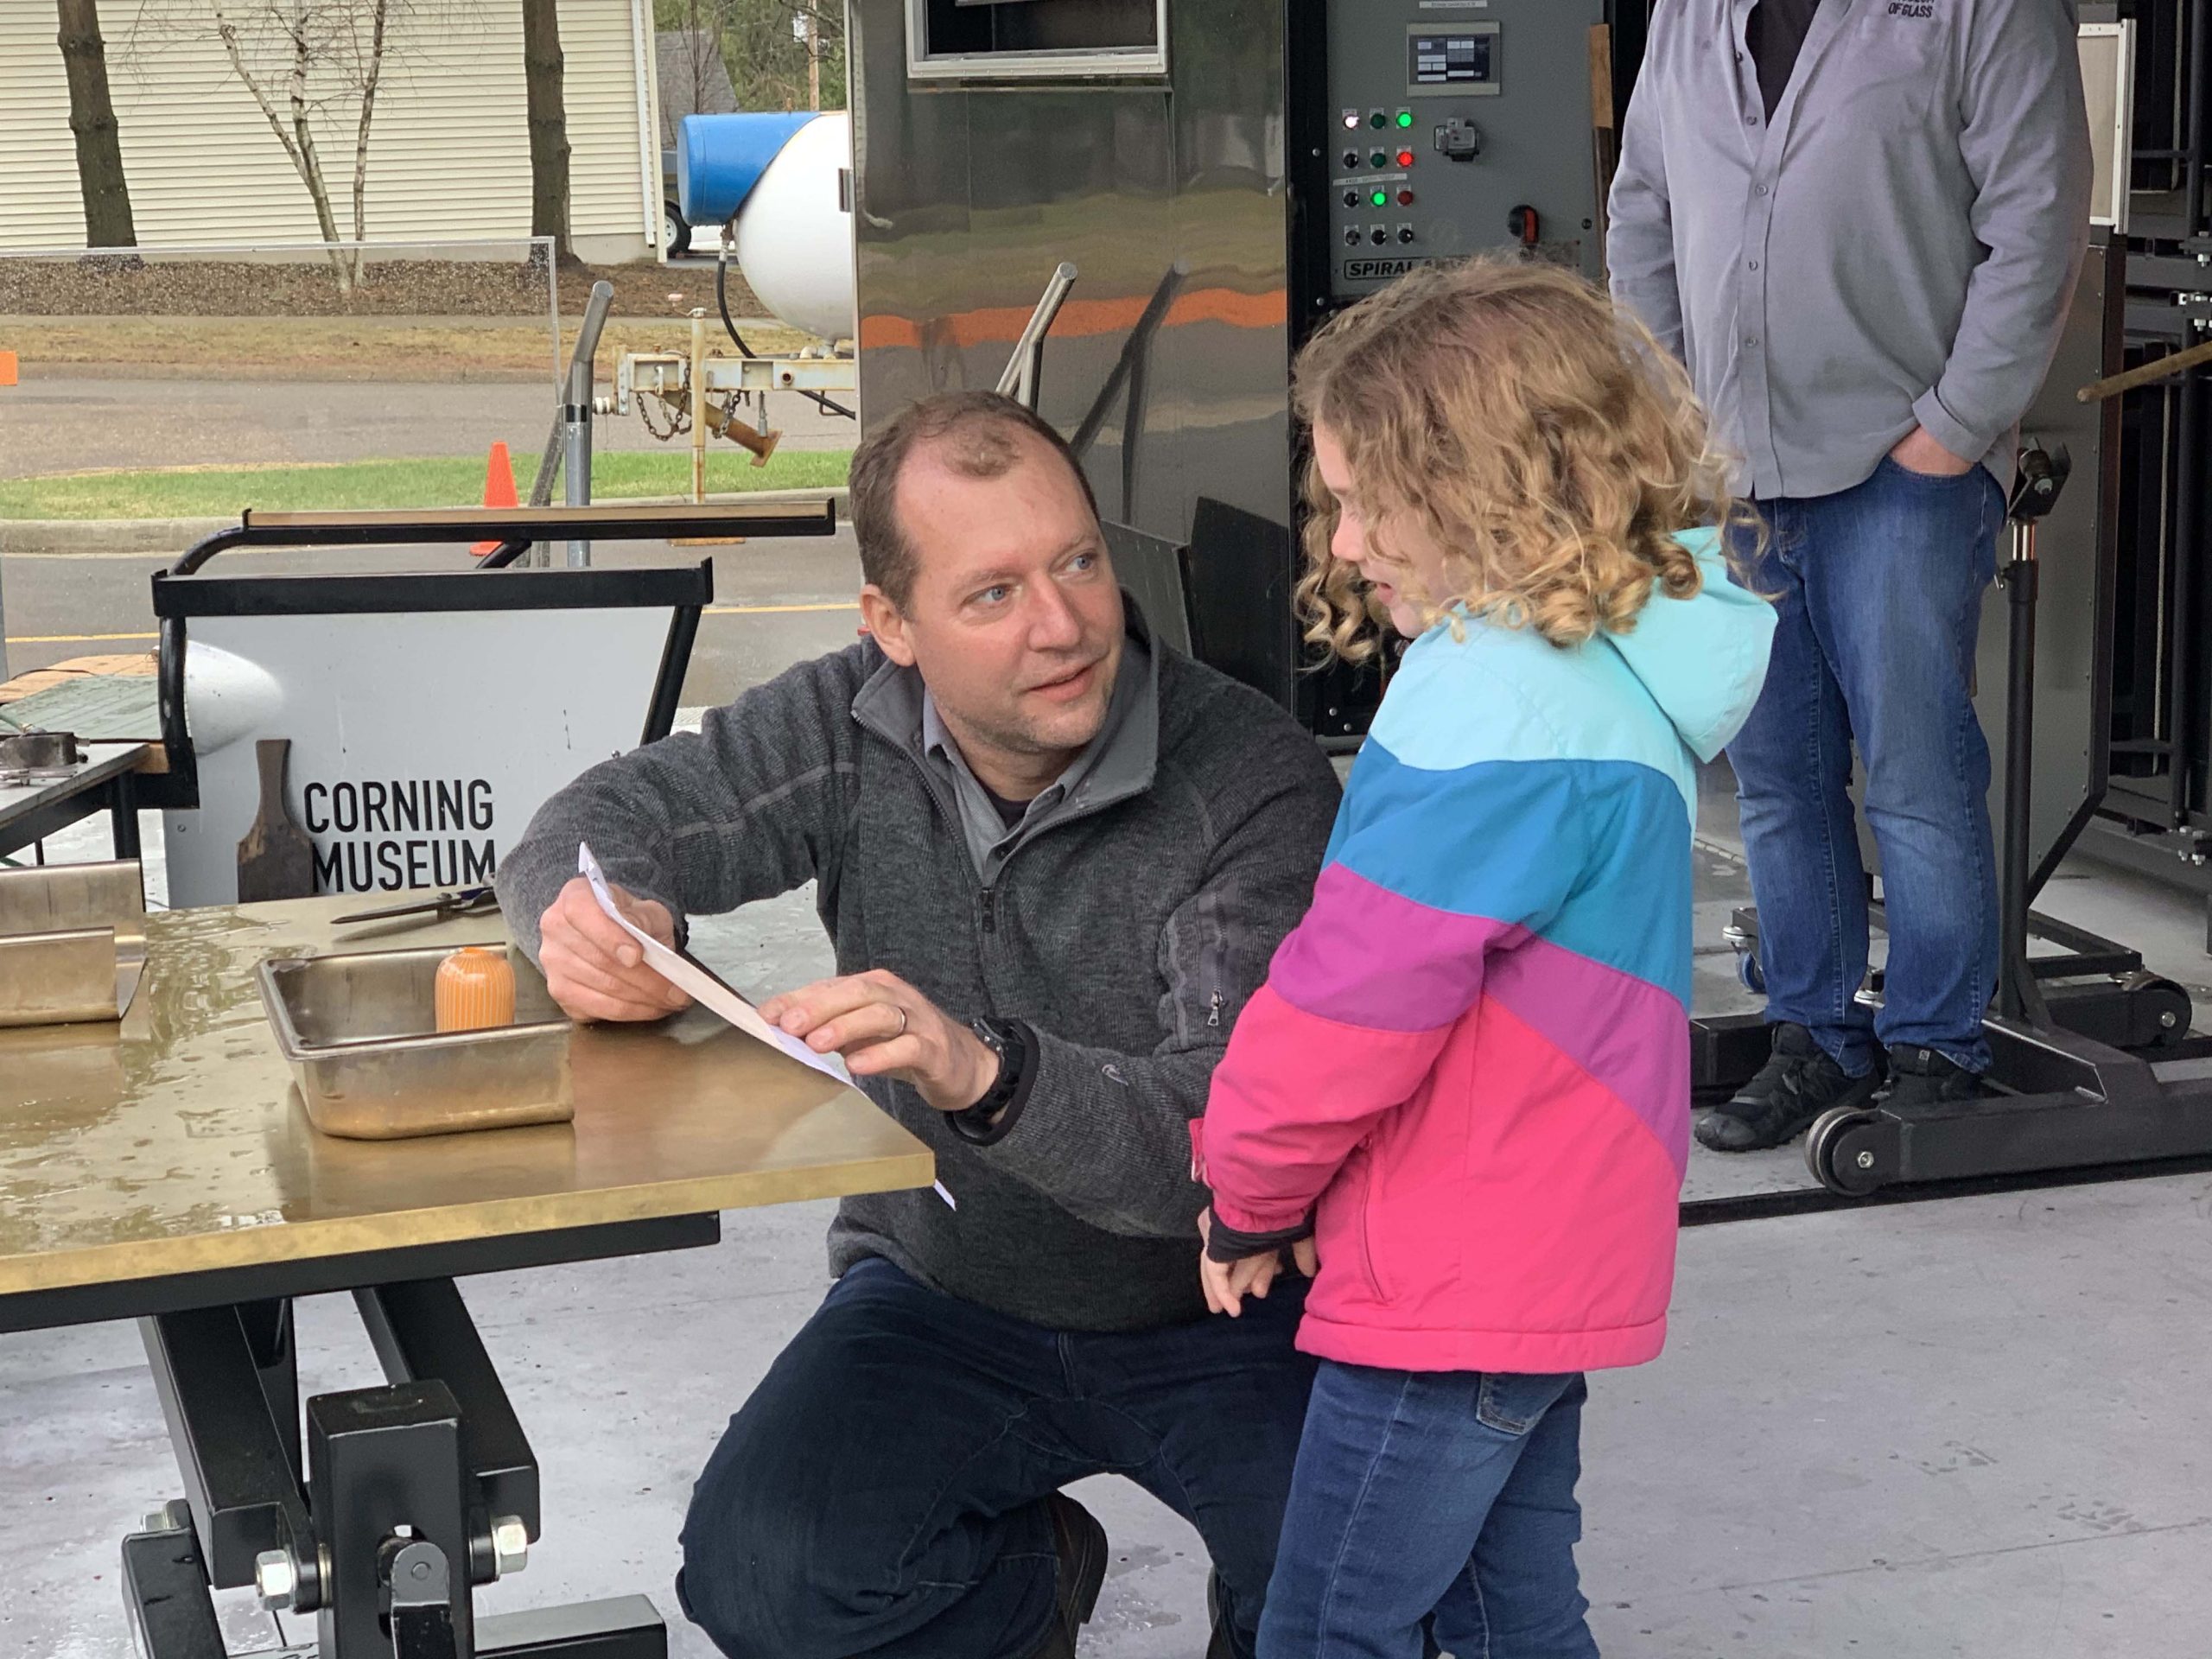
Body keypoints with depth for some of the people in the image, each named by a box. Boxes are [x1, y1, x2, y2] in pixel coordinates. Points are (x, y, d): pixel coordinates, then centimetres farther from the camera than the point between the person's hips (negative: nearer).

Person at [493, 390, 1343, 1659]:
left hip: (1222, 1314, -3)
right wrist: (602, 920, -29)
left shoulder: (1256, 782, -22)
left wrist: (989, 1073, -49)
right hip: (946, 1289, 3)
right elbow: (600, 823, -3)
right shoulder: (856, 729, -8)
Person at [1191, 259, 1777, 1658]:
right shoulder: (1615, 671, 10)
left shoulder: (1500, 699, -22)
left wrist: (1247, 1198, -6)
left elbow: (1355, 997, -23)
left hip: (1453, 1284, -10)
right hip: (1561, 1261, 10)